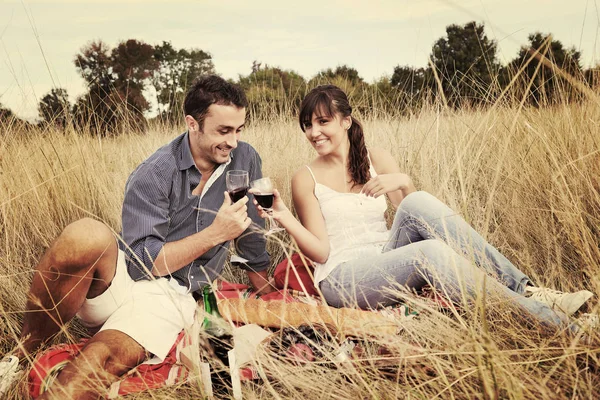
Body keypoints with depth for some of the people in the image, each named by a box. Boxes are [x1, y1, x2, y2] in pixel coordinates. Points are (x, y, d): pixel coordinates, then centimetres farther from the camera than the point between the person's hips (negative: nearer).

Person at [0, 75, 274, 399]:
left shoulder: (245, 159, 0)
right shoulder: (154, 174, -11)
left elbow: (252, 235, 12)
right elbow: (142, 262, -13)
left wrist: (267, 296, 18)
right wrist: (214, 233, -18)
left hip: (170, 295, 1)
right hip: (119, 276, -1)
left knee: (104, 359, -32)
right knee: (85, 237, -35)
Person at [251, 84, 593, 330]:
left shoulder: (377, 160, 8)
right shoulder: (306, 179, 0)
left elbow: (418, 216, 3)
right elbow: (321, 251, -5)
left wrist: (403, 182, -16)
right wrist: (285, 219, -21)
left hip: (388, 264, 4)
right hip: (342, 278, -3)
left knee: (417, 202, -26)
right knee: (430, 251, -33)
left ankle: (525, 288, -27)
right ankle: (551, 321, -34)